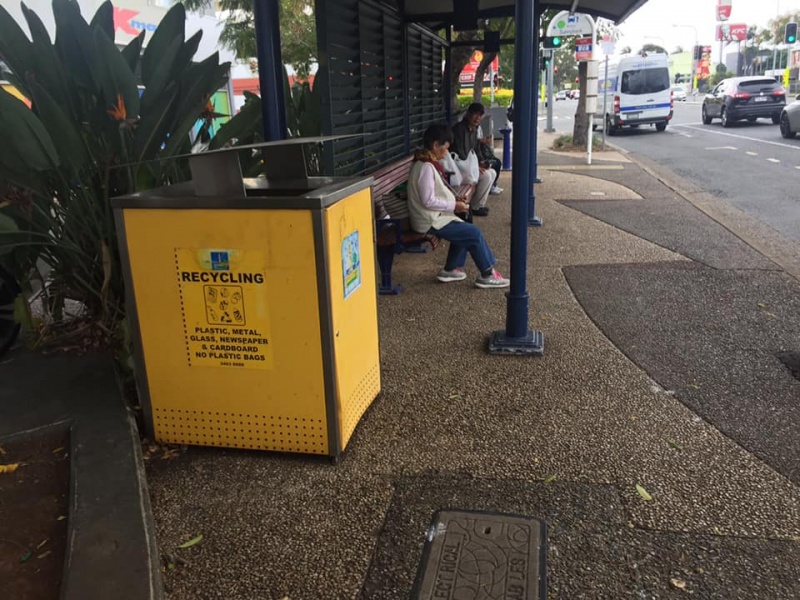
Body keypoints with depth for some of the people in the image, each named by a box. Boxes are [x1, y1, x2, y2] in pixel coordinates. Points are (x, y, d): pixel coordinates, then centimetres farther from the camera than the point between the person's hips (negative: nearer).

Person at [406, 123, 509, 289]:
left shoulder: (428, 164, 10)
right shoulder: (426, 168, -21)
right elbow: (428, 201, -25)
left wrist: (454, 199, 5)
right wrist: (454, 205, -17)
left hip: (434, 217, 10)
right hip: (431, 222, -10)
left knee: (466, 231, 17)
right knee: (474, 233, -7)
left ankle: (451, 269, 21)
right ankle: (487, 275, 5)